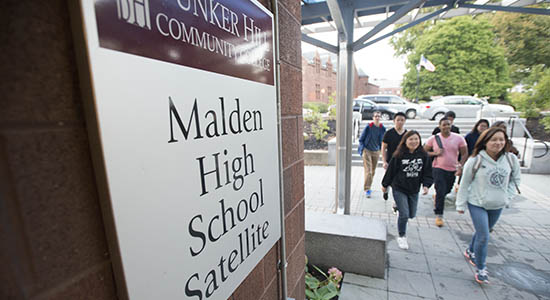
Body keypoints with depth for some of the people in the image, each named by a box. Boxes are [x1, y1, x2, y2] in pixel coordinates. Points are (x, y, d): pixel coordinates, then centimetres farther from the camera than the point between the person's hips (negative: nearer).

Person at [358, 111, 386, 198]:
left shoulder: (382, 128, -1)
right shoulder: (368, 127, -10)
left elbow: (383, 141, 14)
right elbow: (361, 139, -3)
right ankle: (367, 189, -7)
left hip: (376, 152, 4)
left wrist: (381, 149, 8)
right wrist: (362, 149, -8)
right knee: (368, 171, -10)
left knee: (373, 171, 13)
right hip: (367, 151, -4)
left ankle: (368, 187, 30)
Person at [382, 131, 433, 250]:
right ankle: (401, 237, 19)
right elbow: (390, 171, -5)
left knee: (412, 214, 15)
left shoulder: (423, 155, -3)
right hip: (399, 189, -4)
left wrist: (426, 185, -8)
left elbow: (427, 172, 6)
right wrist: (385, 185, 2)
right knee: (404, 214, -4)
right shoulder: (398, 155, -13)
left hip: (414, 190, 4)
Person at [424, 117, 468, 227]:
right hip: (438, 168, -3)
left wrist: (460, 166, -7)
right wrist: (435, 153, -15)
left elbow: (464, 154, 3)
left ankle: (437, 196, 52)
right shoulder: (434, 138, -4)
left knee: (447, 190, 18)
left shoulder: (458, 138, -1)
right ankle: (439, 215, 2)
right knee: (441, 192, -9)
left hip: (452, 170, 3)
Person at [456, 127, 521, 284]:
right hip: (477, 204, -4)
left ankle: (470, 251, 46)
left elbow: (515, 180, 12)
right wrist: (460, 205, -5)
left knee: (483, 232, 20)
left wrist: (507, 197, 0)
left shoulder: (511, 160, -4)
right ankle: (480, 269, 14)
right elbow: (465, 184, -8)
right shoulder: (475, 161, -15)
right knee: (483, 237, -5)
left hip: (497, 206, 4)